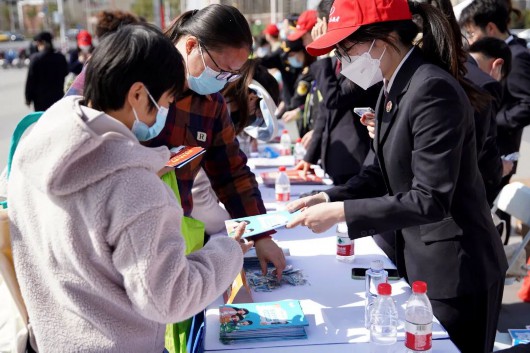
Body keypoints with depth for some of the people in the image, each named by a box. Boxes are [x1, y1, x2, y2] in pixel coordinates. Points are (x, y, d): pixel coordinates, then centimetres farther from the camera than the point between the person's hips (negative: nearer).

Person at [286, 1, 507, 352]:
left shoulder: (433, 89, -24)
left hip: (456, 269, -9)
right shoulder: (393, 88, 5)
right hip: (418, 259, 9)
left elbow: (429, 200, -27)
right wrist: (329, 197, -5)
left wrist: (340, 212, -27)